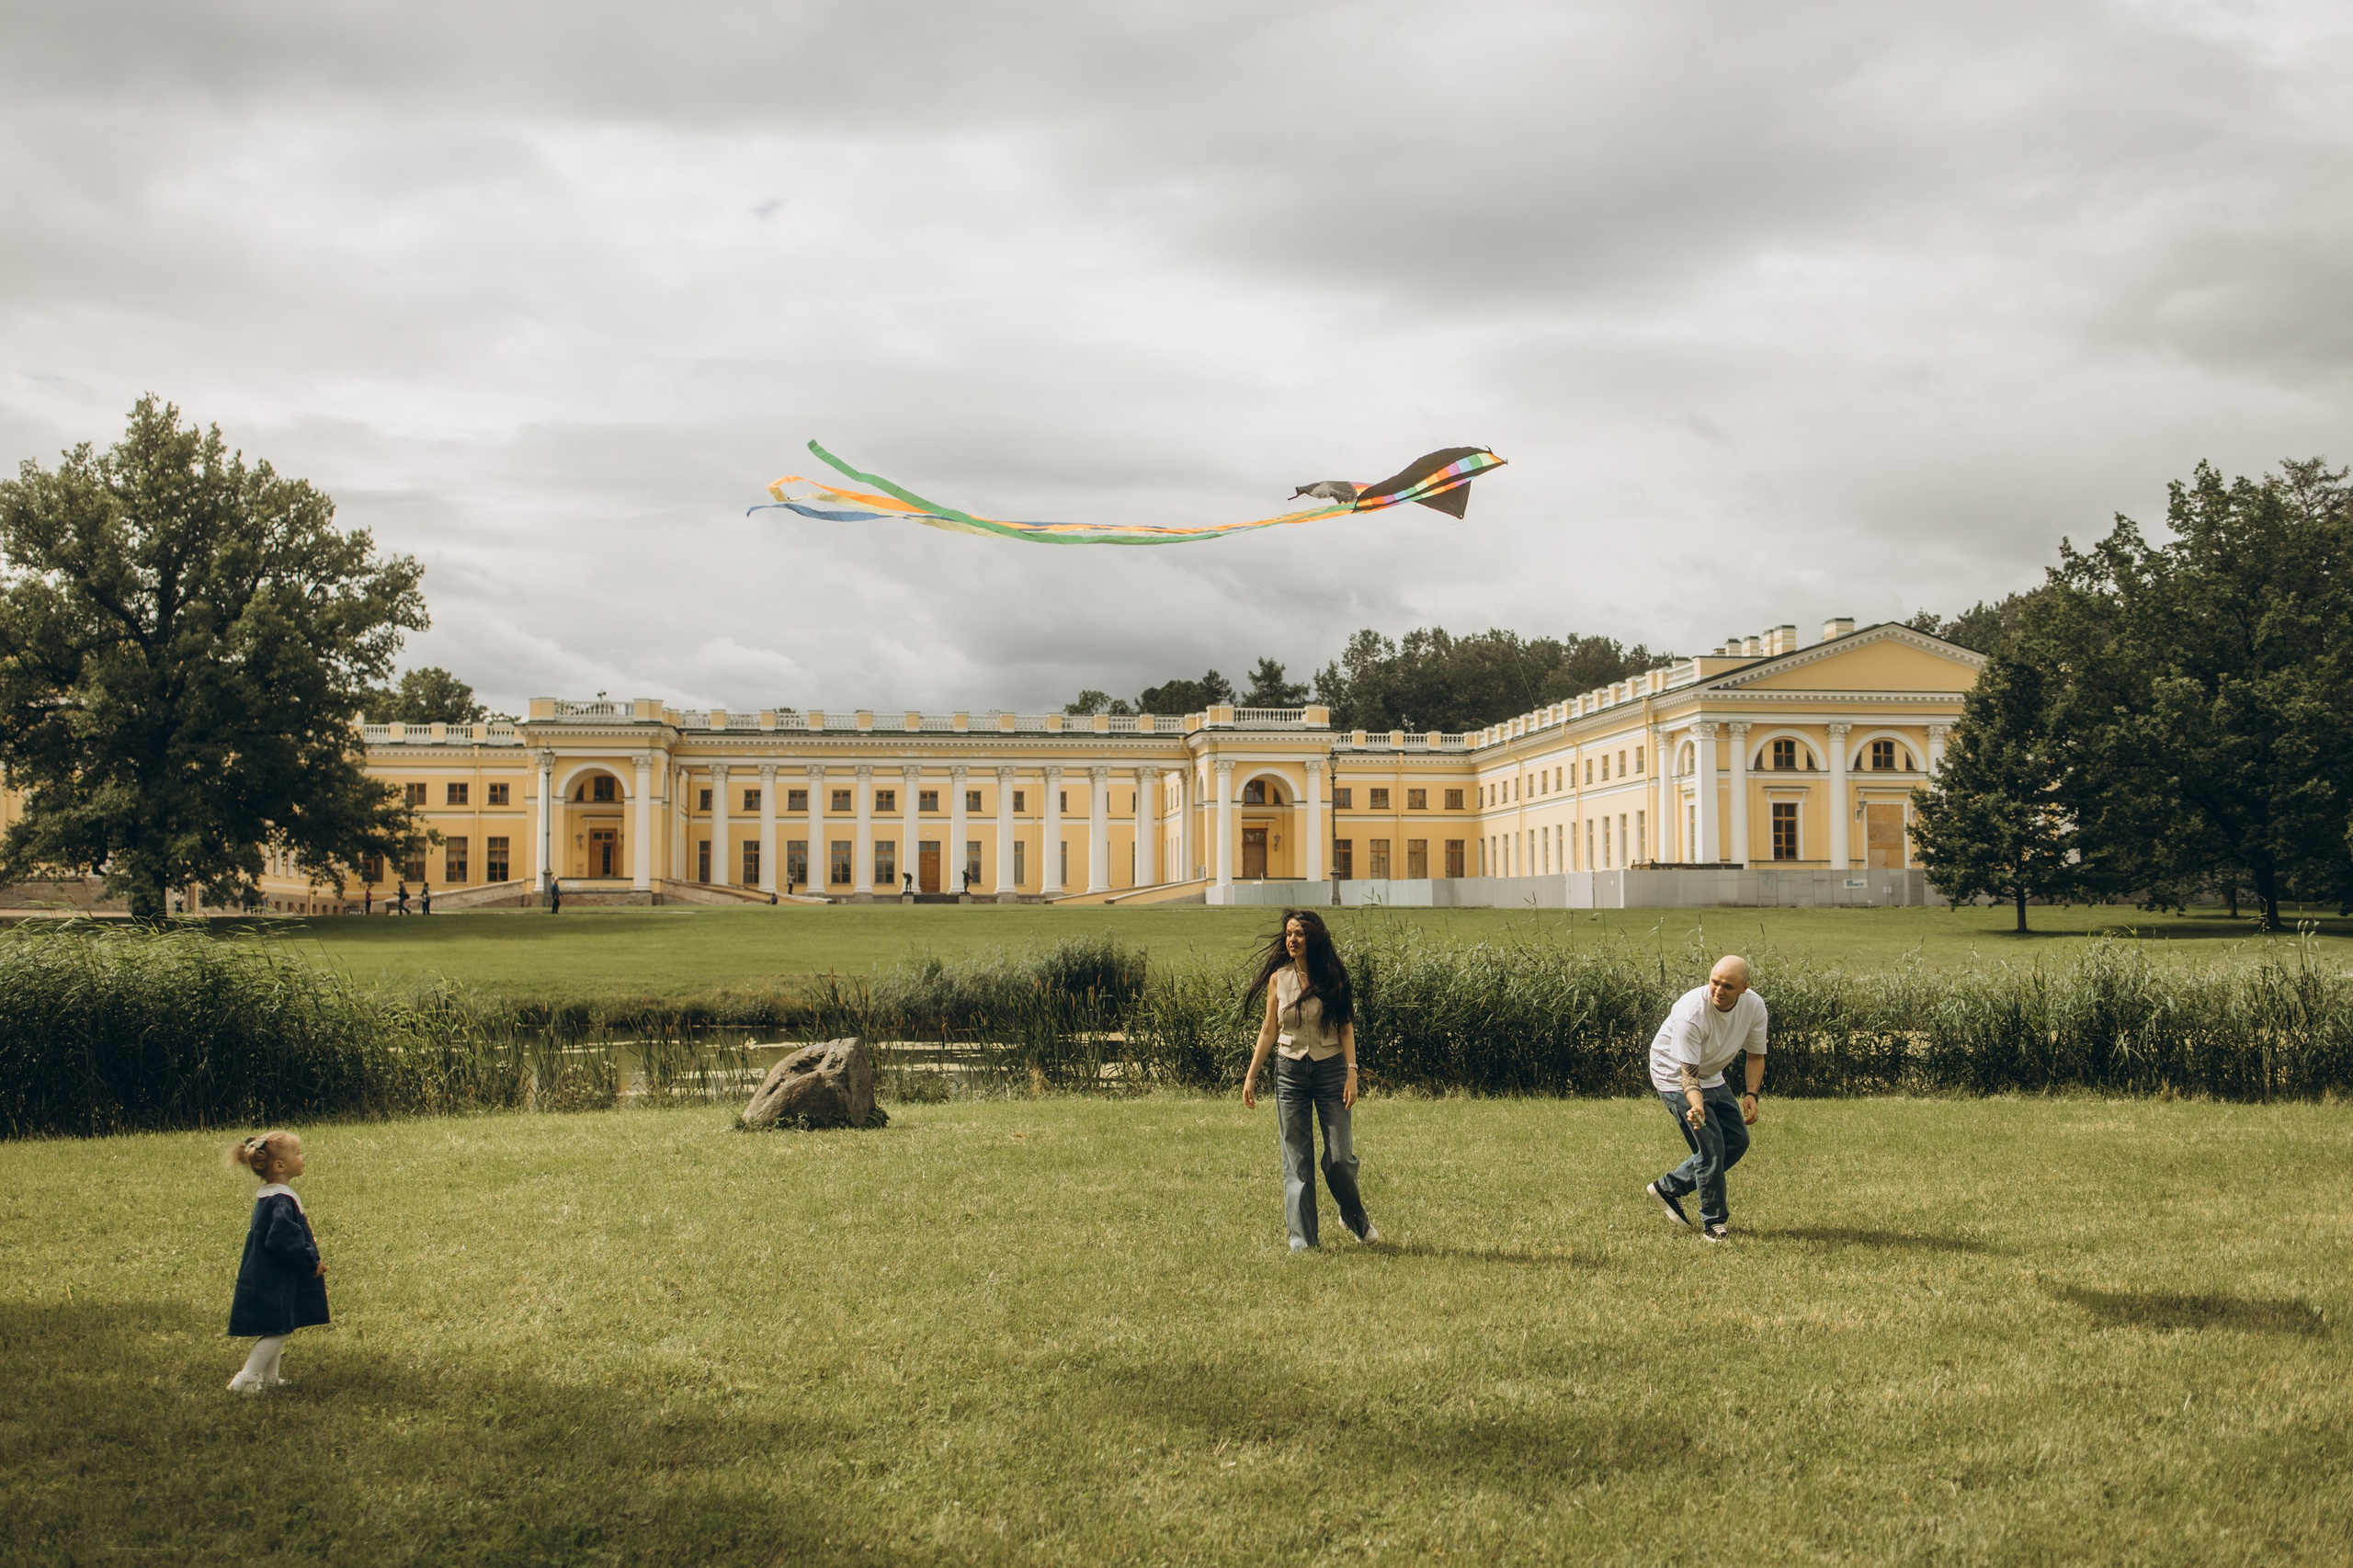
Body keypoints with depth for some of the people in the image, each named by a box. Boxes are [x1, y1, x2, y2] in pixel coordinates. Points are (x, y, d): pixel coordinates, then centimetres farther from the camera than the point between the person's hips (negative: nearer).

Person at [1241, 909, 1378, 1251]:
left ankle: (1356, 1218, 26)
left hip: (1330, 1069, -1)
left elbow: (1346, 1027, -1)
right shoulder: (1278, 978, 3)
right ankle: (1301, 1237, 7)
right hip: (1289, 1071, 2)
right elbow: (1268, 1030, 9)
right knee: (1296, 1160, 1)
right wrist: (1251, 1076, 7)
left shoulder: (1333, 977, -2)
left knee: (1340, 1156, -2)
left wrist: (1351, 1073, -10)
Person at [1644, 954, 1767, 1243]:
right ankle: (1714, 1223, 3)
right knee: (1711, 1145, -14)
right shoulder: (1690, 1013, -34)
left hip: (1712, 1077, 7)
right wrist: (1696, 1106, -50)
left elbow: (1756, 1055, -2)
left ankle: (1669, 1187, 20)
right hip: (1675, 1077, -7)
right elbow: (1689, 1072, -32)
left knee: (1737, 1141, 8)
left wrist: (1751, 1095, -17)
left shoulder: (1754, 1006, -16)